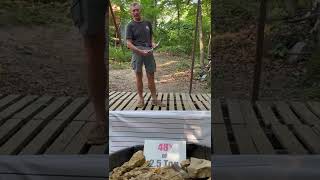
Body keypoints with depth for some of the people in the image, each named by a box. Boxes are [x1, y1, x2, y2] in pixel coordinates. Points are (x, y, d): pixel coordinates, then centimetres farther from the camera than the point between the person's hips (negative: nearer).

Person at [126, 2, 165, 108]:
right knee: (138, 75, -1)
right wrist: (141, 51, -15)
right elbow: (129, 44, -3)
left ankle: (154, 99, 10)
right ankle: (141, 99, 9)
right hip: (137, 51, -3)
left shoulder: (147, 23, 18)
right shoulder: (130, 25, 5)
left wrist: (152, 44, 5)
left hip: (148, 51, 3)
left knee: (151, 76, 4)